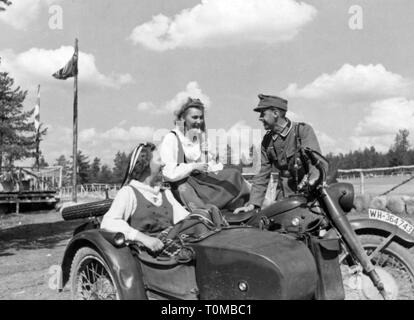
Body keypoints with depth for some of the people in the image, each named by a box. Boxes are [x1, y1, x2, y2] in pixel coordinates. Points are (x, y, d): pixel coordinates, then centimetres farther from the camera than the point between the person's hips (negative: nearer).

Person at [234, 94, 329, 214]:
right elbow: (263, 174, 13)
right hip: (284, 196, 4)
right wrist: (253, 203, 4)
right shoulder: (267, 140, 12)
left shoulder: (303, 130, -4)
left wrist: (311, 179, -39)